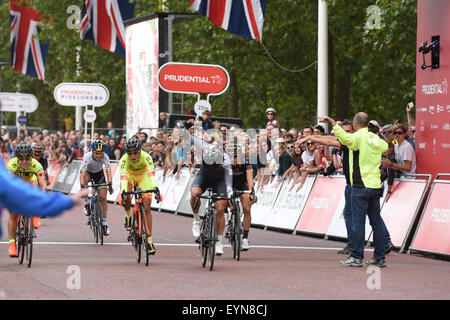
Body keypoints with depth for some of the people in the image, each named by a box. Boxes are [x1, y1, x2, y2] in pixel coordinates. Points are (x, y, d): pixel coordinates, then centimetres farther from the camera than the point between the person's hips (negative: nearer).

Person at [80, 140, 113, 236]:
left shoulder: (105, 157, -30)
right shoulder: (87, 157, -35)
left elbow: (108, 171, -37)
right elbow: (82, 173, -41)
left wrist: (110, 184, -52)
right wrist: (82, 187, -54)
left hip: (99, 174, 1)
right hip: (88, 172, -1)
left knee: (103, 198, -9)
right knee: (85, 178, -37)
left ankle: (104, 224, 1)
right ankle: (87, 204, -18)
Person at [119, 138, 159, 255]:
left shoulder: (146, 157, -34)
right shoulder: (124, 160, -33)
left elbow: (151, 174, -46)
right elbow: (123, 176, -44)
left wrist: (155, 187, -62)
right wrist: (123, 191, -61)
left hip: (143, 177, 0)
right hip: (129, 175, 0)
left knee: (146, 208, -9)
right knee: (126, 198, -30)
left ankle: (149, 241, -8)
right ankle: (128, 216, 4)